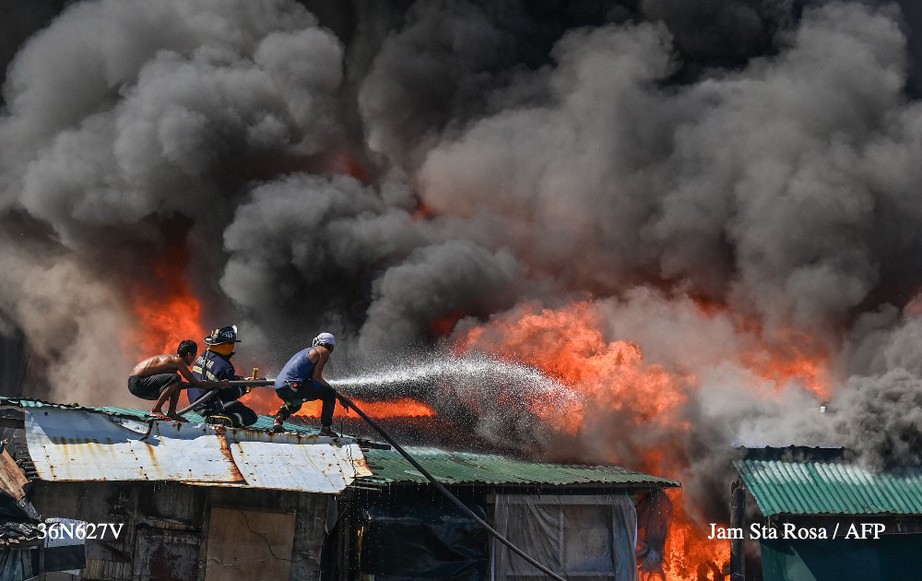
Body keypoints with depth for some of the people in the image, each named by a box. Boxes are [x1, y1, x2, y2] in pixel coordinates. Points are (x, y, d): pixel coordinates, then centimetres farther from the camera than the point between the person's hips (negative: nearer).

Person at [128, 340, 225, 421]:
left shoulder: (172, 357, 16)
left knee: (176, 385, 17)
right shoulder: (178, 360, -13)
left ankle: (171, 413, 10)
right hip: (137, 383, -10)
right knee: (175, 379, -25)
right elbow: (196, 383, -12)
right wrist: (218, 385, -4)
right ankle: (156, 410, -17)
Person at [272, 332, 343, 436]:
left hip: (279, 388, 8)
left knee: (295, 403, 40)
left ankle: (279, 419, 14)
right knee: (330, 393, 5)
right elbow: (316, 377, -3)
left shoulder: (306, 351, 32)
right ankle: (326, 428, 0)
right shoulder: (323, 352, 7)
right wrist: (336, 393, 7)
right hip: (293, 386, -8)